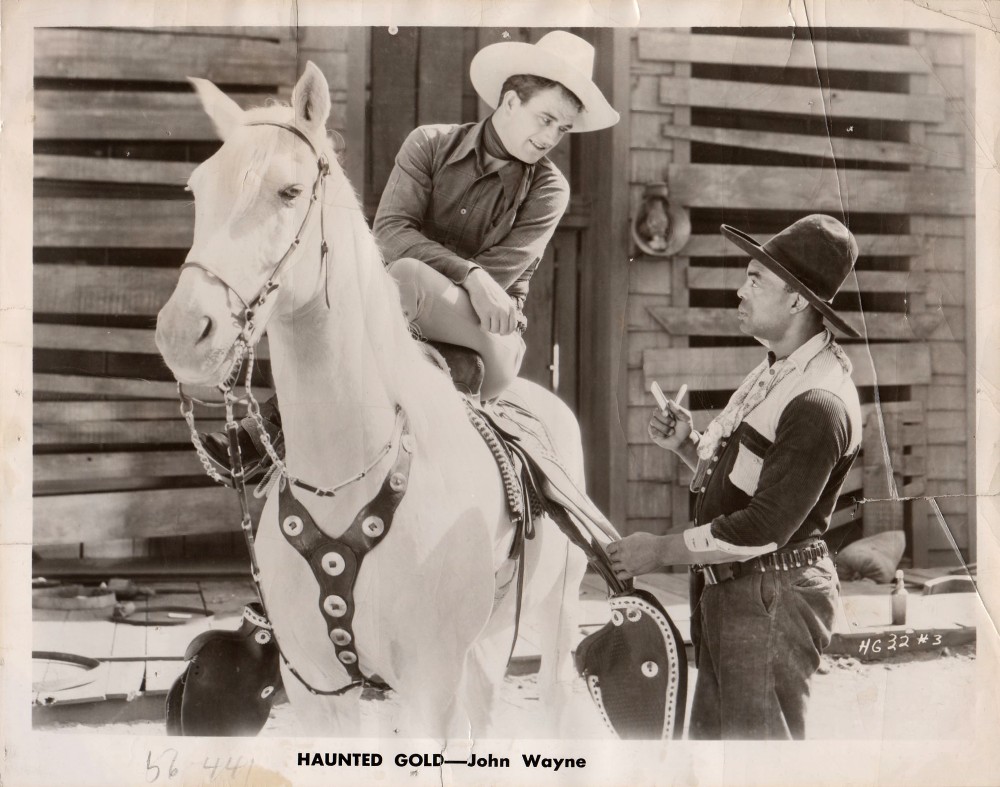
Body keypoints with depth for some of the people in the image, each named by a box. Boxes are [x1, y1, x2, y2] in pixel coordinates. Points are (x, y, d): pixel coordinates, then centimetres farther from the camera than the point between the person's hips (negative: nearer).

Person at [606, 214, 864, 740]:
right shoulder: (776, 372, 10)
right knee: (710, 735, 17)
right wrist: (686, 447, 1)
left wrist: (659, 551, -15)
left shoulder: (819, 403, -22)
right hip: (729, 594, 10)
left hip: (771, 601, -10)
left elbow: (764, 529, -23)